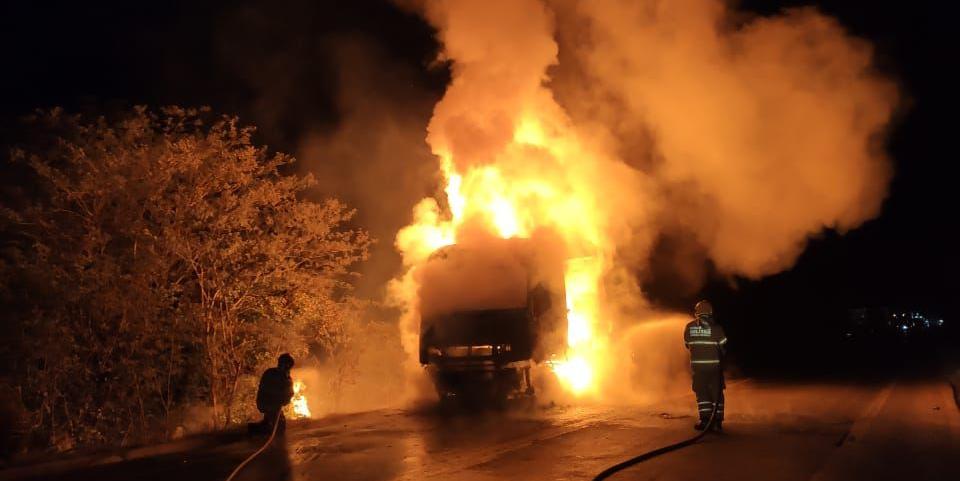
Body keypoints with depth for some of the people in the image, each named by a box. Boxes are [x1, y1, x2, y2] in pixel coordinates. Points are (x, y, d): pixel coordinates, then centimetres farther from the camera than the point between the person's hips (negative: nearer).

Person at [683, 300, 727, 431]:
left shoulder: (689, 327, 0)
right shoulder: (716, 328, -6)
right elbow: (723, 346, -1)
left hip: (697, 365, 1)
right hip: (714, 365, -1)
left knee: (701, 392, 10)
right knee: (717, 392, 10)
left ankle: (705, 419, 1)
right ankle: (717, 421, 10)